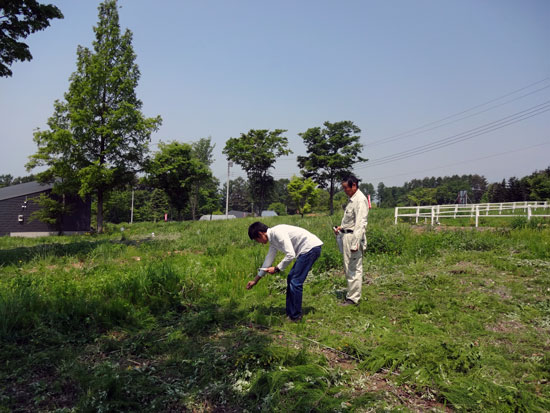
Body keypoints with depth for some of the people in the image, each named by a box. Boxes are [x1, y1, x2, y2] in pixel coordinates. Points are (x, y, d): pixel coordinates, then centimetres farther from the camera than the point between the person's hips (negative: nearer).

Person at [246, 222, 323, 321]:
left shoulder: (278, 232, -19)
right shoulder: (272, 239, 11)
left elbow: (290, 255, -23)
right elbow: (268, 259, 19)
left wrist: (276, 269, -10)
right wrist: (255, 280, 25)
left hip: (311, 248, -10)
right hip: (306, 250, 10)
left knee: (295, 282, -7)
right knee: (290, 279, 13)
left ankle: (295, 317, 6)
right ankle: (290, 313, 22)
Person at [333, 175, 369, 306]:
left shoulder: (360, 200, -16)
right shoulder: (352, 199, 15)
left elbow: (360, 223, -21)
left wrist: (355, 243, -25)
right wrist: (341, 227, 13)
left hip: (353, 237, -10)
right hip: (346, 236, 10)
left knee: (354, 269, -4)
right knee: (348, 268, 17)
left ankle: (353, 298, 4)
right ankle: (352, 293, 28)